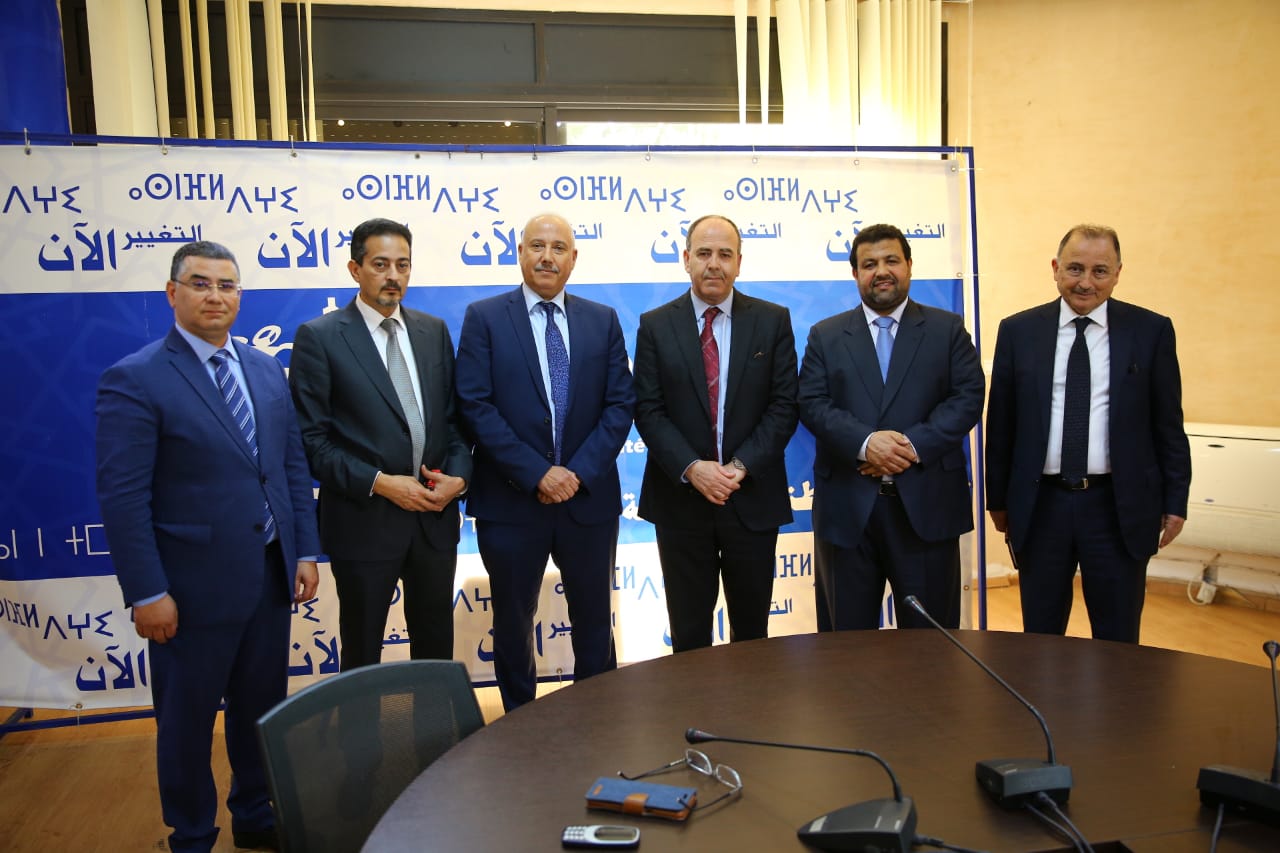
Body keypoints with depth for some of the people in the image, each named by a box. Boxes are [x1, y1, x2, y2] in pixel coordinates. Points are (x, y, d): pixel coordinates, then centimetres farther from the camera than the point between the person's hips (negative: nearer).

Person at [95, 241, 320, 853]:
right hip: (195, 584, -5)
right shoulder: (134, 379, -11)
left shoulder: (266, 370, 7)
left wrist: (305, 551, 6)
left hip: (270, 573, 6)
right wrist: (146, 593, -16)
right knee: (188, 718, 12)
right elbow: (122, 497, -14)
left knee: (262, 706, 19)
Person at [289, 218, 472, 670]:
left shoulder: (434, 331, 8)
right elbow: (311, 439, -10)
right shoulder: (318, 337, -7)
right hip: (364, 519, -4)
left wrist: (457, 475, -7)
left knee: (437, 647, 18)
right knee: (362, 653, 13)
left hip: (435, 515, 4)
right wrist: (379, 483, -18)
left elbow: (454, 416, 10)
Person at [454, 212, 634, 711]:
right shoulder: (484, 317, -1)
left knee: (594, 620, 14)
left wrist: (579, 472, -11)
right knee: (513, 623, 13)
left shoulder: (603, 321, 7)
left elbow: (620, 404, 1)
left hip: (589, 497, 2)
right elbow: (476, 406, -9)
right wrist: (537, 474, -15)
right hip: (510, 500, -2)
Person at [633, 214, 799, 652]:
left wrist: (742, 466, -13)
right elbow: (648, 410, -3)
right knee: (689, 631, 10)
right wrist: (692, 468, -16)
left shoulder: (773, 320, 3)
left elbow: (784, 404, -2)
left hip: (752, 497, 1)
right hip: (681, 496, 0)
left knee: (752, 627, 13)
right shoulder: (655, 325, 2)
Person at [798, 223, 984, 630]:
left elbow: (968, 397, -1)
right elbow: (812, 403, -1)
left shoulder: (948, 329, 9)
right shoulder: (825, 336, 10)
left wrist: (913, 445, -15)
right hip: (847, 506, 1)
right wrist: (865, 443, -18)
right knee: (847, 638, 9)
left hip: (926, 504, 0)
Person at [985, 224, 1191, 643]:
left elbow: (1168, 424, 3)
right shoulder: (1018, 331, 1)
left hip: (1120, 508, 0)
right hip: (1041, 505, 1)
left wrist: (1175, 500, 2)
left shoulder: (1151, 330, 0)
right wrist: (998, 498, 6)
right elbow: (1000, 423, 5)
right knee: (1039, 639, 12)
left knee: (1118, 641, 11)